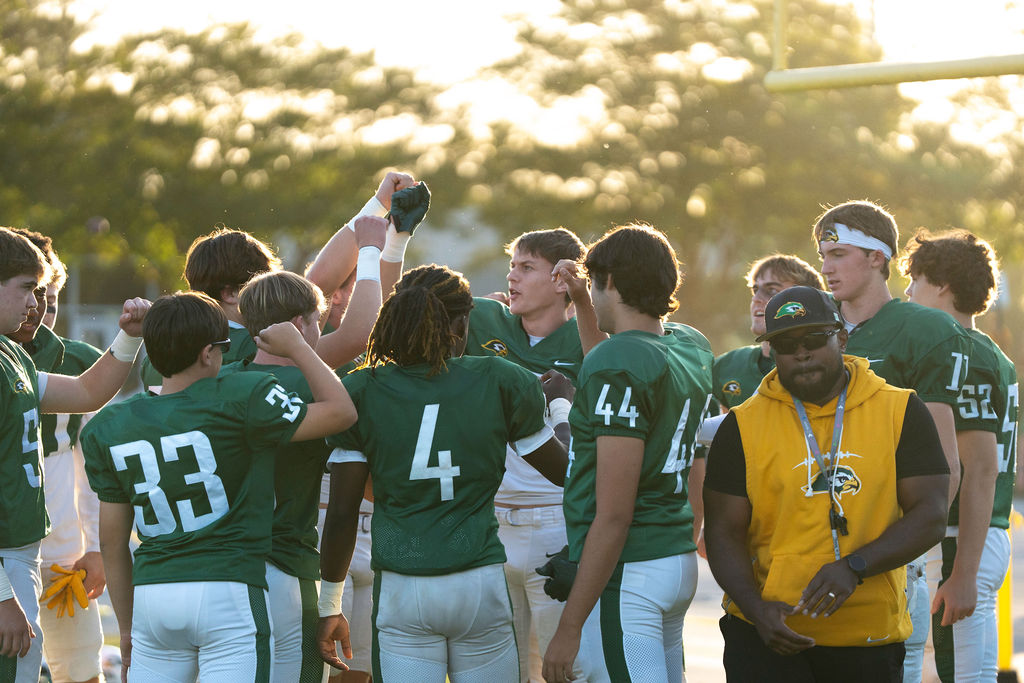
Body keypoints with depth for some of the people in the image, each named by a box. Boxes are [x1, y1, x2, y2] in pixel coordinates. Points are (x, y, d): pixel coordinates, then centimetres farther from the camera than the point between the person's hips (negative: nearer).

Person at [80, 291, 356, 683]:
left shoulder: (110, 429, 7)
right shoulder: (239, 400, -8)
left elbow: (112, 542, 11)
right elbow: (341, 412, -4)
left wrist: (126, 627, 21)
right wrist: (296, 348, 9)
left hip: (151, 595, 5)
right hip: (228, 590, -4)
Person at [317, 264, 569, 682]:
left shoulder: (362, 393, -1)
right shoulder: (500, 383, -1)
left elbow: (341, 515, 0)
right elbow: (565, 471, 12)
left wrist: (329, 606, 10)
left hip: (401, 593, 0)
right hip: (480, 584, 0)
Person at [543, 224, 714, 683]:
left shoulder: (616, 365, -17)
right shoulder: (693, 348, 9)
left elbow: (614, 515, -21)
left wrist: (570, 626, -19)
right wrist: (581, 304, 37)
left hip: (626, 572, -9)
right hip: (679, 557, 9)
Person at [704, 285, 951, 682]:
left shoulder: (900, 412, 3)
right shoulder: (743, 426, 3)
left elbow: (930, 516, -3)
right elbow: (724, 532, 1)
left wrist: (854, 568, -17)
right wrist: (756, 607, -16)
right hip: (768, 635, -1)